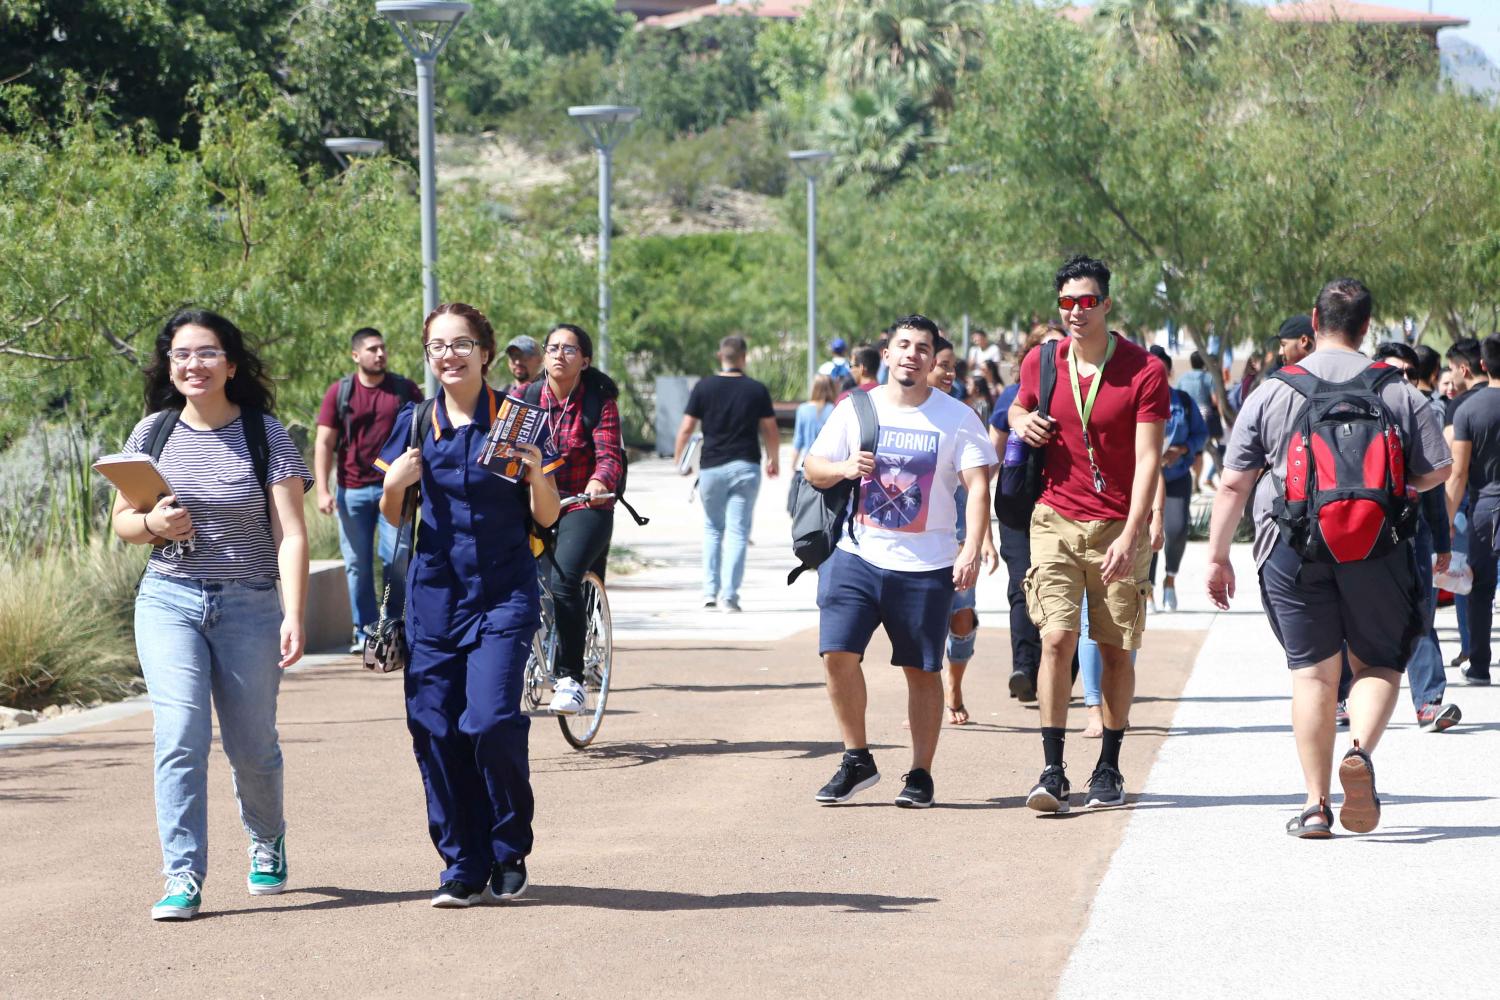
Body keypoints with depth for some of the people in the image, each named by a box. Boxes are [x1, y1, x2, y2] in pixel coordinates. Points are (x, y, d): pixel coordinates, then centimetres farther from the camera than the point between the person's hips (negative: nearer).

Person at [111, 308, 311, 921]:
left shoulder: (265, 434, -3)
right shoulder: (152, 433, 5)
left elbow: (291, 533, -7)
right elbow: (121, 522, 12)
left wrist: (294, 615, -17)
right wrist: (153, 524, -11)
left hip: (249, 606, -1)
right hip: (169, 600, 1)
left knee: (251, 746, 7)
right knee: (180, 736, -15)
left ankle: (267, 841, 38)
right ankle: (183, 879, -13)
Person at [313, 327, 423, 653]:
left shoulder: (405, 390, 6)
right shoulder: (339, 392, 4)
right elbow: (324, 444, 2)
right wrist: (323, 490, -7)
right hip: (352, 489, 0)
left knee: (397, 558, -7)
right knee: (357, 563, 1)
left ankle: (393, 625, 7)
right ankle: (365, 629, 9)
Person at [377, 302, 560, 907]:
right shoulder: (414, 422, 6)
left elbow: (547, 518, 3)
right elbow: (393, 517, 14)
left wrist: (536, 475, -16)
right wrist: (394, 485, -6)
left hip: (503, 592, -3)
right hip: (434, 595, 3)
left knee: (492, 721, -16)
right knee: (434, 729, -2)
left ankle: (509, 854, 5)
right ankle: (464, 868, 10)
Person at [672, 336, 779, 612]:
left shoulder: (704, 388, -1)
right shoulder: (756, 390, 0)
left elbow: (687, 428, -1)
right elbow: (771, 431, 3)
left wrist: (678, 459, 14)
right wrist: (774, 460, 20)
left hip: (712, 467, 1)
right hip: (746, 467, -1)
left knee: (713, 529, 16)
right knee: (737, 531, 0)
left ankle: (710, 591, 11)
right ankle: (729, 595, -7)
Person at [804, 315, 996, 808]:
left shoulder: (957, 417, 0)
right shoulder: (855, 410, 7)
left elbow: (978, 486, -5)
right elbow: (813, 468, 12)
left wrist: (972, 551, -18)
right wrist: (844, 468, -11)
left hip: (926, 564, -1)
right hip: (856, 556, 2)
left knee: (922, 669, 3)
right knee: (838, 653, -11)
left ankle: (920, 775, 14)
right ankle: (856, 760, 5)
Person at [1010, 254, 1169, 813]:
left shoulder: (1144, 372, -8)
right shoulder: (1041, 363, 3)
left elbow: (1148, 459, -12)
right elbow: (1020, 407, 25)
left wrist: (1130, 535, -22)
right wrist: (1021, 421, -2)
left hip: (1118, 528, -1)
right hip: (1056, 520, 2)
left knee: (1116, 649, 3)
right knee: (1057, 638, -12)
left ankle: (1108, 768, 16)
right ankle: (1052, 772, -10)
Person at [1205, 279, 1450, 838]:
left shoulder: (1272, 393, 3)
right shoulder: (1398, 393, 3)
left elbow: (1233, 484, 2)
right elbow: (1439, 470, 7)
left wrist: (1218, 556, 9)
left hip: (1293, 550, 0)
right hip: (1376, 551, 0)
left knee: (1313, 672, 5)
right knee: (1378, 663, 11)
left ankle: (1316, 805, 2)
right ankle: (1361, 750, -17)